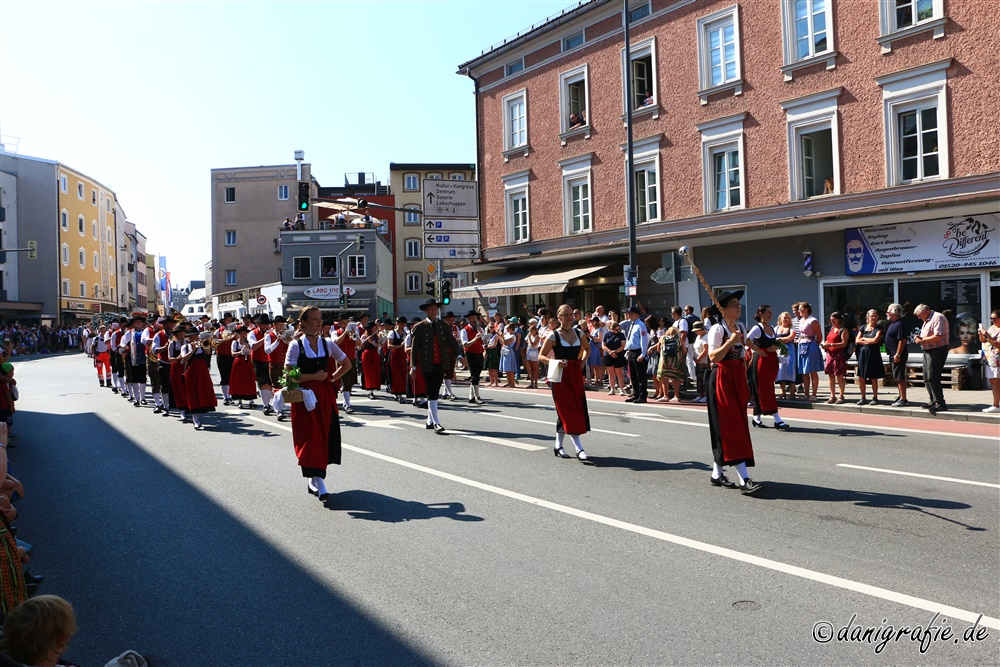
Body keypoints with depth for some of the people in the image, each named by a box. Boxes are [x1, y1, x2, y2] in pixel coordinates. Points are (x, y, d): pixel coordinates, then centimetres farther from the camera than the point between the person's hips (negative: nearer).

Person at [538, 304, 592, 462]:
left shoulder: (578, 332, 7)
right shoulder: (553, 335, -6)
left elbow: (587, 348, 25)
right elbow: (541, 356, -5)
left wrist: (583, 362, 8)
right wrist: (555, 362, -21)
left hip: (576, 375, 5)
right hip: (560, 375, -5)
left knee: (578, 409, 6)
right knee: (567, 410, -8)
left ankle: (558, 445, 20)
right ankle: (579, 448, -8)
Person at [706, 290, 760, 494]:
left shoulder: (741, 327, 12)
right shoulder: (717, 329, -11)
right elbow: (713, 357, -19)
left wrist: (745, 383, 17)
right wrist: (730, 342, -26)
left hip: (738, 377, 8)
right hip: (722, 378, -8)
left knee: (737, 425, 10)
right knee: (731, 426, -9)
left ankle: (717, 473, 20)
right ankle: (744, 479, -12)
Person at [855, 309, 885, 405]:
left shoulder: (878, 328, 1)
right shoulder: (863, 328, 10)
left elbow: (875, 340, -12)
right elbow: (857, 341, 2)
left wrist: (863, 339, -1)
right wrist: (869, 342, -7)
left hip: (873, 354, -3)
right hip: (862, 353, 3)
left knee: (873, 378, 2)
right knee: (861, 378, 2)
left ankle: (875, 398, 13)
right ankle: (863, 397, 13)